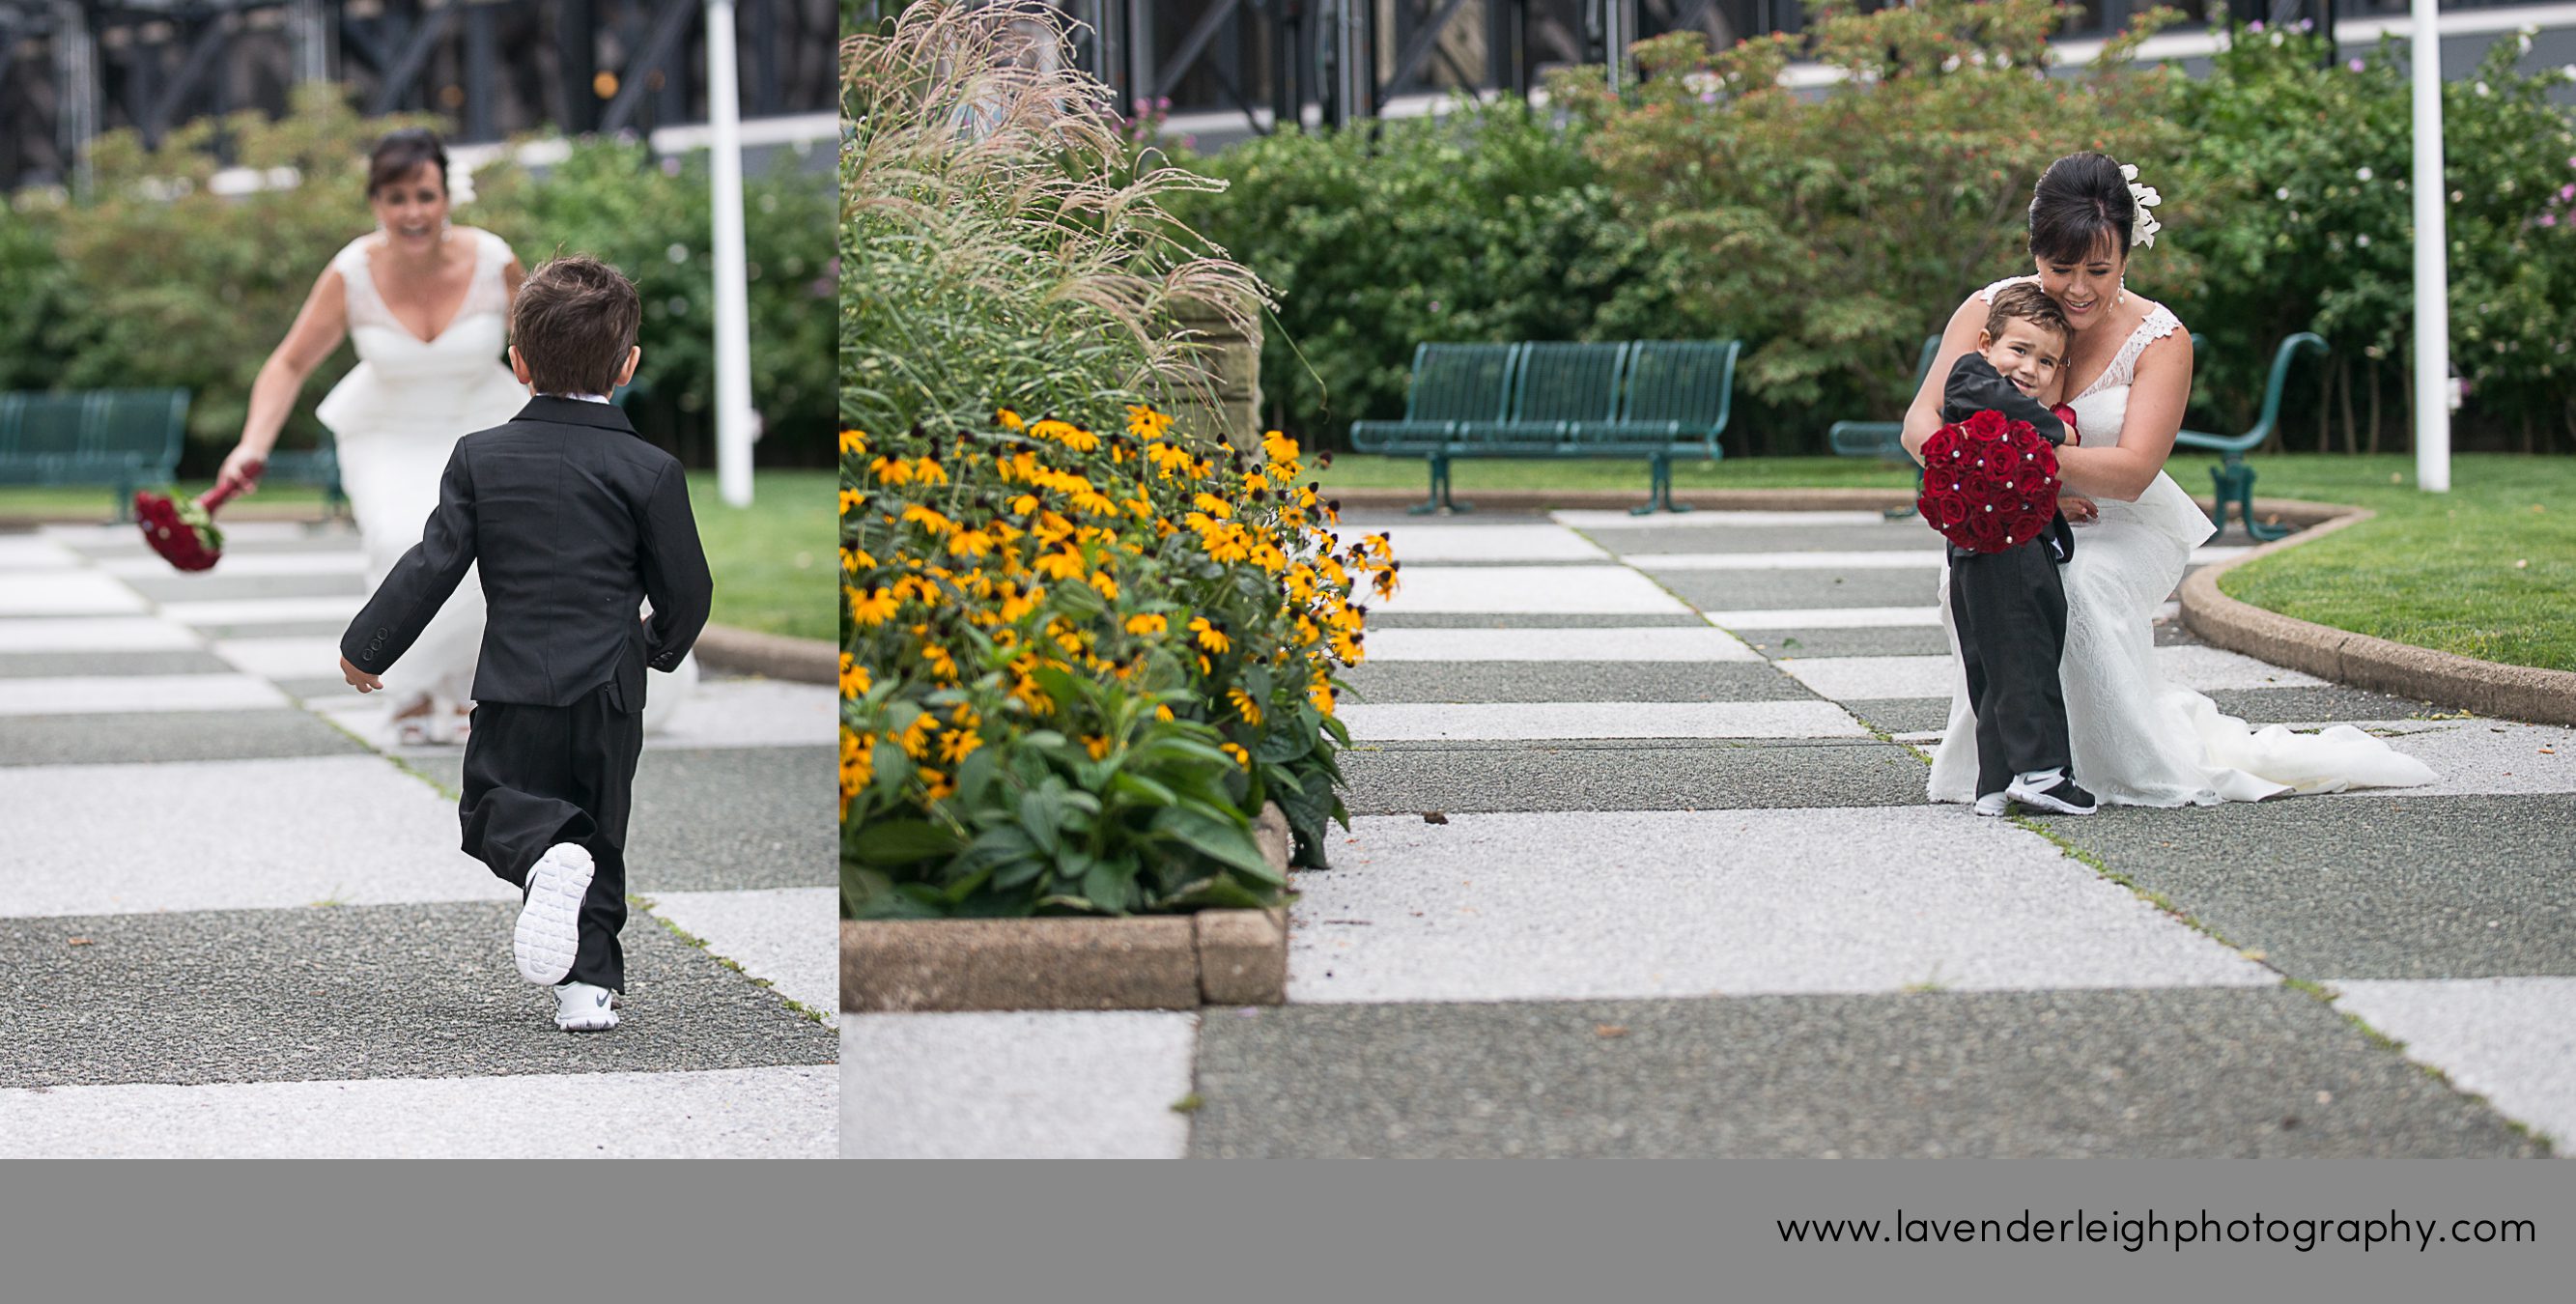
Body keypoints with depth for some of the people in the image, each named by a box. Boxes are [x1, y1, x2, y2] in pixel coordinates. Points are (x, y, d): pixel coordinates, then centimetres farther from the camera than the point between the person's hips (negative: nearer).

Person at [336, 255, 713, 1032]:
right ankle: (590, 984, 5)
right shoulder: (650, 471, -6)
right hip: (609, 687, 1)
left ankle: (545, 852, -19)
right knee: (600, 832, 15)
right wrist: (662, 647, 22)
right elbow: (686, 591, -1)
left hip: (515, 687, -1)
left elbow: (433, 566, -4)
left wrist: (365, 649, 9)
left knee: (491, 803, 15)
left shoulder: (480, 458, -3)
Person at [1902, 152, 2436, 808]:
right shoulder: (1990, 311, -8)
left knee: (2082, 583, -35)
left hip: (2123, 531, -2)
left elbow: (2131, 472, -23)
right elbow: (1922, 423, -15)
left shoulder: (2159, 339, -12)